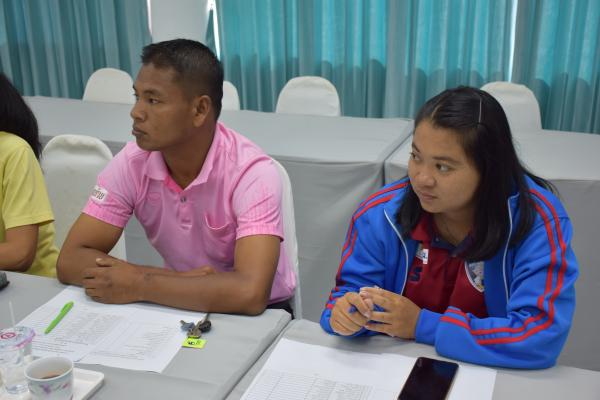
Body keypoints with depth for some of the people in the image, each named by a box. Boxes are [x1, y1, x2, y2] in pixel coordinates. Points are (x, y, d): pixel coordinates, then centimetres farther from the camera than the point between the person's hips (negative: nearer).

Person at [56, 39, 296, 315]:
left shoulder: (253, 173, -25)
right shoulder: (131, 163, -13)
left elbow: (250, 294, -37)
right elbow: (70, 261, -16)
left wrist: (139, 285, -29)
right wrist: (180, 280, -25)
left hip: (257, 315, -3)